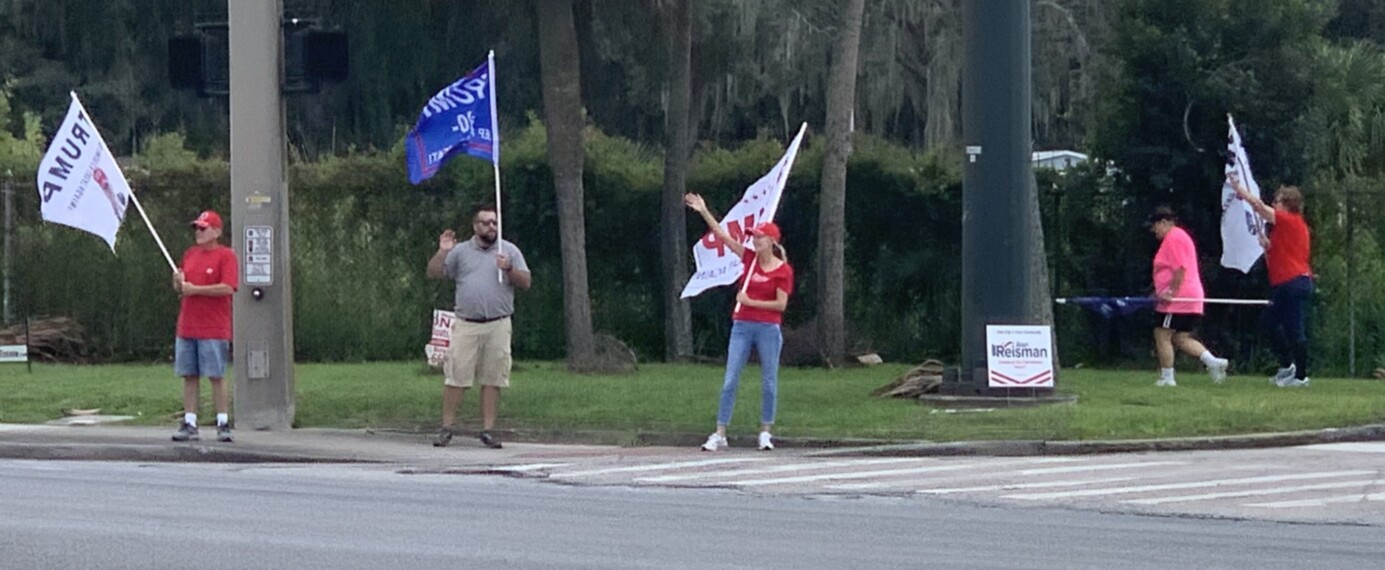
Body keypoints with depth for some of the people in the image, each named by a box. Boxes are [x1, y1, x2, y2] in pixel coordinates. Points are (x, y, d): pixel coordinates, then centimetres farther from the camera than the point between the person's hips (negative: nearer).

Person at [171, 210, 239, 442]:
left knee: (216, 377, -4)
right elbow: (181, 288, 22)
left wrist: (194, 289, -15)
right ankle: (189, 424, 8)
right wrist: (178, 282, -2)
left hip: (213, 330, -6)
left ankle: (223, 424, 1)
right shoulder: (190, 254, 17)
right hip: (187, 327, 6)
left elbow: (227, 288, -16)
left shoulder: (226, 255, -5)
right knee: (189, 377, 5)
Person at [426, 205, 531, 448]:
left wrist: (509, 269, -12)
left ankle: (488, 430, 5)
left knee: (493, 379, 0)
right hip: (466, 325, 0)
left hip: (498, 326, 0)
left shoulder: (509, 251, 10)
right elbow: (433, 273, 7)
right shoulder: (460, 251, 11)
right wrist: (442, 252, -8)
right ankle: (447, 428, 1)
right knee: (455, 377, -4)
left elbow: (525, 283, 5)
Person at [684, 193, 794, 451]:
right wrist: (704, 212, -1)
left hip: (768, 329, -4)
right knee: (730, 381, -1)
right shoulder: (750, 258, 6)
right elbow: (722, 235, 4)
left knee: (769, 382, 3)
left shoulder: (783, 270, -6)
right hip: (742, 326, 4)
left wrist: (751, 302, -13)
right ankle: (719, 435, 0)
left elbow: (781, 304, -11)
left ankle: (765, 433, 14)